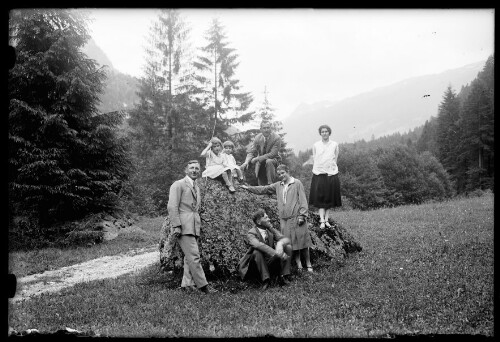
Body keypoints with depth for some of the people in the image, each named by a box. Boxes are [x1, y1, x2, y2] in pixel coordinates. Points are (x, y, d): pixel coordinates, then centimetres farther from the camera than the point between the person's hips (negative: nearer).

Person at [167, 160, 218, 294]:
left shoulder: (197, 188, 22)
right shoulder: (178, 185, -3)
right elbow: (172, 206, -10)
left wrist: (198, 225, 17)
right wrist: (176, 226, -18)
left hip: (194, 226, 8)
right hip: (183, 226, -8)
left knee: (190, 257, 9)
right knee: (193, 256, -12)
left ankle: (186, 284, 15)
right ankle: (203, 285, -10)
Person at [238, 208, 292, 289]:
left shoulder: (271, 230, 1)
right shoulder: (251, 234, -16)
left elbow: (286, 239, -9)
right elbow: (258, 245, -38)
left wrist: (280, 243, -34)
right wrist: (277, 253, -45)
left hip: (271, 261, 5)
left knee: (288, 247, -11)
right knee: (257, 252, -35)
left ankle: (283, 276, -17)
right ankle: (265, 279, -29)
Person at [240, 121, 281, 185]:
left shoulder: (277, 138, -20)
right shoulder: (258, 137, -8)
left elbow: (272, 154, -24)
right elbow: (251, 151, -7)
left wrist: (257, 159, -30)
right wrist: (246, 162, -27)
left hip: (273, 159, -4)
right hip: (260, 160, 4)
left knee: (269, 161, -36)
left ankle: (271, 184, -30)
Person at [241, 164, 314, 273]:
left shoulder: (297, 183, -1)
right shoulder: (278, 185, 12)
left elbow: (303, 200, -4)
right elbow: (264, 189, 16)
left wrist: (302, 215, -10)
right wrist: (249, 188, 11)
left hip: (296, 218, -4)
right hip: (284, 219, 4)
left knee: (301, 240, -1)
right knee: (291, 243, 4)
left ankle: (308, 264, 10)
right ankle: (298, 264, 12)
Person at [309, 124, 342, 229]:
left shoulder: (334, 145, 3)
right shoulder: (316, 145, 4)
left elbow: (335, 159, 7)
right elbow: (314, 159, 9)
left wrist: (331, 169, 2)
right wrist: (316, 169, 4)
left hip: (331, 174, 1)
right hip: (319, 174, -1)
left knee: (329, 198, 5)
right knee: (320, 198, -4)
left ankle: (326, 219, 14)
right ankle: (322, 220, -5)